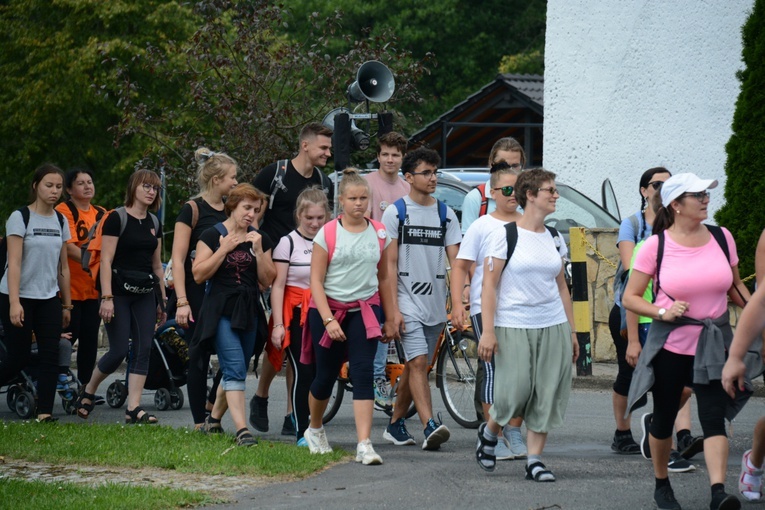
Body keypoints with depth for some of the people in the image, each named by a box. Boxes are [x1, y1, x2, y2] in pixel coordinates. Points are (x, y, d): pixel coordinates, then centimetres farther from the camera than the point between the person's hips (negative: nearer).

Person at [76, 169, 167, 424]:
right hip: (120, 290, -6)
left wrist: (162, 300, 17)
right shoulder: (117, 218, -7)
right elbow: (106, 261, -12)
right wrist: (107, 297, -19)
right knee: (119, 350, -8)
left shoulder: (154, 223, 13)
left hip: (145, 293, 6)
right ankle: (88, 391, 16)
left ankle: (133, 408, -3)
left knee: (143, 350, -3)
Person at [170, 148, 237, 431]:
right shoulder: (193, 210, -6)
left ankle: (211, 405, 14)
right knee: (200, 355, 0)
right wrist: (182, 302, -17)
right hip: (198, 293, -5)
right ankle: (200, 422, 8)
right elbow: (178, 259, -10)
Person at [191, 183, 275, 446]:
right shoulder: (212, 236, -1)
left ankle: (214, 418, 27)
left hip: (249, 312, 5)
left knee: (235, 371, 10)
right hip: (221, 312, -5)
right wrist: (224, 249, -14)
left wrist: (258, 251, -6)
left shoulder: (260, 239, 12)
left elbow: (267, 280, 7)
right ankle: (242, 429, -24)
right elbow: (198, 274, -8)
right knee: (235, 368, -17)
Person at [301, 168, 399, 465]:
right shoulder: (327, 234, -5)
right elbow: (316, 280, -7)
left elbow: (384, 278, 13)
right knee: (326, 376, 8)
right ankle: (314, 429, 36)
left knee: (363, 374, -11)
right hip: (329, 309, -1)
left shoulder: (379, 234, 4)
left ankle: (364, 445, -17)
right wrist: (328, 320, -16)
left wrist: (390, 319, 13)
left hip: (365, 311, 1)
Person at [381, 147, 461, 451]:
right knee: (418, 362, -16)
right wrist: (394, 309, -11)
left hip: (435, 304, 4)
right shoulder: (395, 213, -1)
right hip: (408, 302, -4)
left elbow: (456, 260, 4)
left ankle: (395, 424, 23)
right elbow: (390, 264, -4)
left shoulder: (446, 214, 10)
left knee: (415, 366, 10)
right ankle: (429, 427, -25)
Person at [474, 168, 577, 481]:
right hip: (513, 326, -5)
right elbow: (489, 285, -8)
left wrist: (571, 332, 14)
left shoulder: (554, 239, 11)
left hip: (553, 326, 5)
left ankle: (535, 460, 6)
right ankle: (489, 432, 24)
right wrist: (488, 331, -14)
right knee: (515, 392, -7)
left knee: (547, 394, 0)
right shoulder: (504, 235, -6)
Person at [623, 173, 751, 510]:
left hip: (713, 345, 1)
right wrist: (662, 312, -19)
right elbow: (630, 297, -3)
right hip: (670, 345, -1)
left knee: (714, 417, -12)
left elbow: (736, 287, 16)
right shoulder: (656, 245, -7)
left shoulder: (721, 238, 2)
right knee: (664, 418, 10)